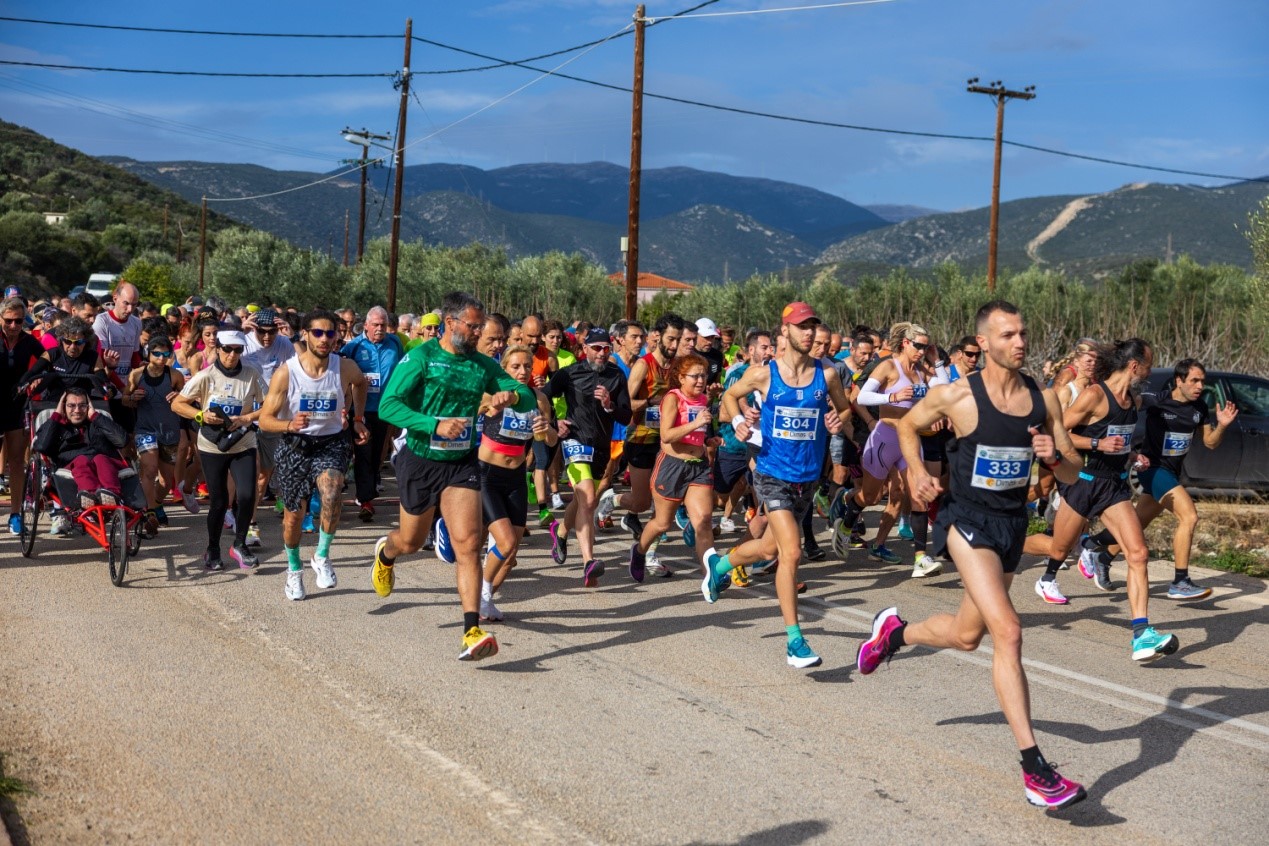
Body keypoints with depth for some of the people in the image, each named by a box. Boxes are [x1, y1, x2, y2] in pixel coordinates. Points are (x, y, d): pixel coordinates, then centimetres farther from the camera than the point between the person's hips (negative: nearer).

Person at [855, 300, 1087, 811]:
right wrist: (916, 471, -9)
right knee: (1007, 632, -21)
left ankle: (894, 631, 51)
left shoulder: (1044, 399, 0)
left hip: (1013, 524, 6)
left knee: (967, 635, 20)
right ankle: (1034, 769, -21)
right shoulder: (956, 396, -11)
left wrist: (1054, 457, -17)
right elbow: (908, 425, 8)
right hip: (968, 520, -6)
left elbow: (1072, 475, 5)